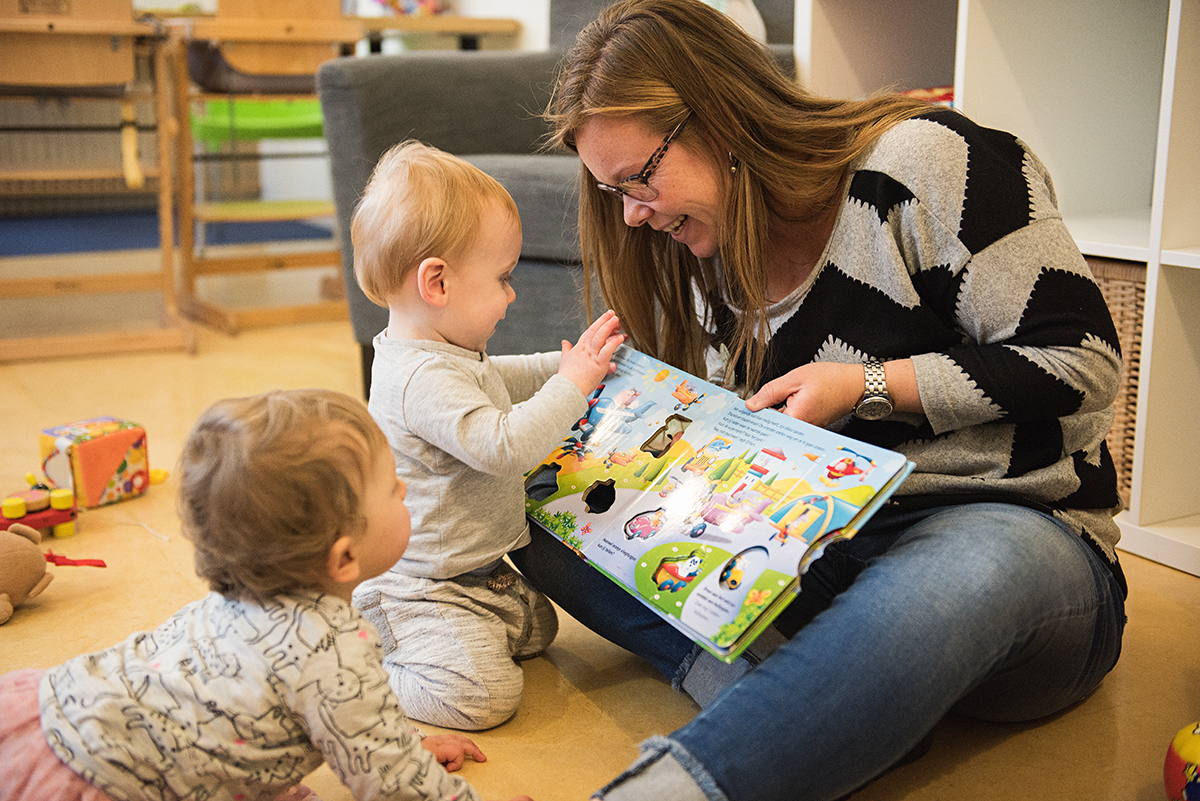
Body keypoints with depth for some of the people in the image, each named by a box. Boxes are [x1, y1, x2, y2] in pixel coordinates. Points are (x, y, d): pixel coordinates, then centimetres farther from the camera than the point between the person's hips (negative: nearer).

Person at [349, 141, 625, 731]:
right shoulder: (423, 379, -29)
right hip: (422, 588, -10)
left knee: (535, 630, 23)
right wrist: (571, 385, -26)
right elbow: (503, 446, -35)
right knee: (484, 694, -21)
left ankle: (382, 635, 23)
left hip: (476, 570, 11)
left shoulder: (446, 356, 6)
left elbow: (499, 380, 28)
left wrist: (567, 363, 16)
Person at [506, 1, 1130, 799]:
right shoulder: (705, 255, 8)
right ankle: (824, 699, -31)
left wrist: (866, 387, -17)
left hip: (1016, 530, -5)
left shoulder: (926, 163, -12)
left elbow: (1082, 362, -13)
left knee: (972, 572, -44)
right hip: (814, 544, 6)